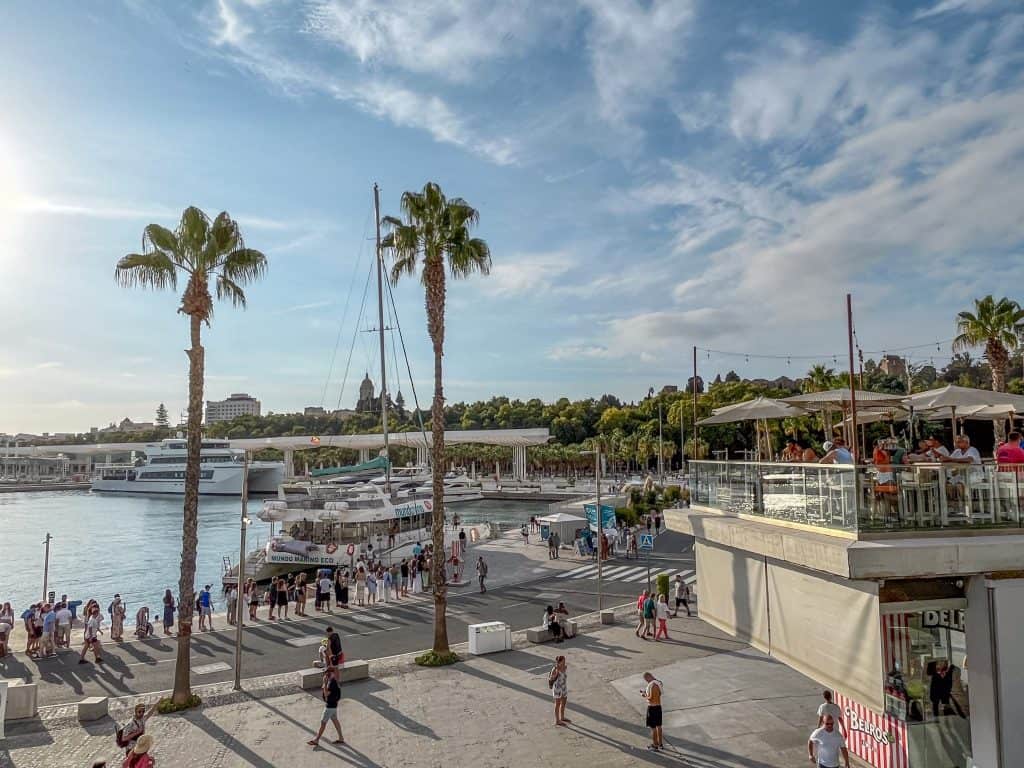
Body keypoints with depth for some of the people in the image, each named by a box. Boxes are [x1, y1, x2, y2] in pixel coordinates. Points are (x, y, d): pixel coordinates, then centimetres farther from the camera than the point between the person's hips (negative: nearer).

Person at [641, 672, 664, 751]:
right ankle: (660, 744, 29)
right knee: (658, 726, 18)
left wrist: (644, 695, -6)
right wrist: (647, 692, 14)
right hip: (658, 706, 9)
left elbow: (651, 698, -24)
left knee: (653, 727, 3)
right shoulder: (658, 683, 4)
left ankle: (655, 745, 12)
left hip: (652, 707, -9)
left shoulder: (652, 685, -23)